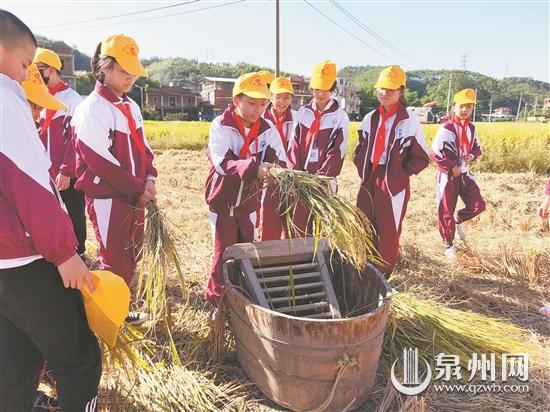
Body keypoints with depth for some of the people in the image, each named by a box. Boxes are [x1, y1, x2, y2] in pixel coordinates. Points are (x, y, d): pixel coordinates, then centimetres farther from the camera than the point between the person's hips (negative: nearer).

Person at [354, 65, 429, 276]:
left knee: (389, 231, 4)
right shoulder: (370, 118, 9)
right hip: (369, 181, 6)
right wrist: (362, 169, 8)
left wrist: (401, 175, -9)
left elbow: (421, 158, -5)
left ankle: (383, 274, 20)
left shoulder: (409, 121, -8)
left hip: (393, 184, -5)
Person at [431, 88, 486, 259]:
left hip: (465, 174, 6)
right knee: (446, 211, 4)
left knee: (478, 206, 1)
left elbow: (476, 147, 17)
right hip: (447, 175, -6)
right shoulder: (446, 128, -16)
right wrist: (452, 167, -16)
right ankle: (448, 245, 21)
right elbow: (435, 153, -20)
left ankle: (457, 220, 32)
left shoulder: (471, 128, 5)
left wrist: (472, 155, -6)